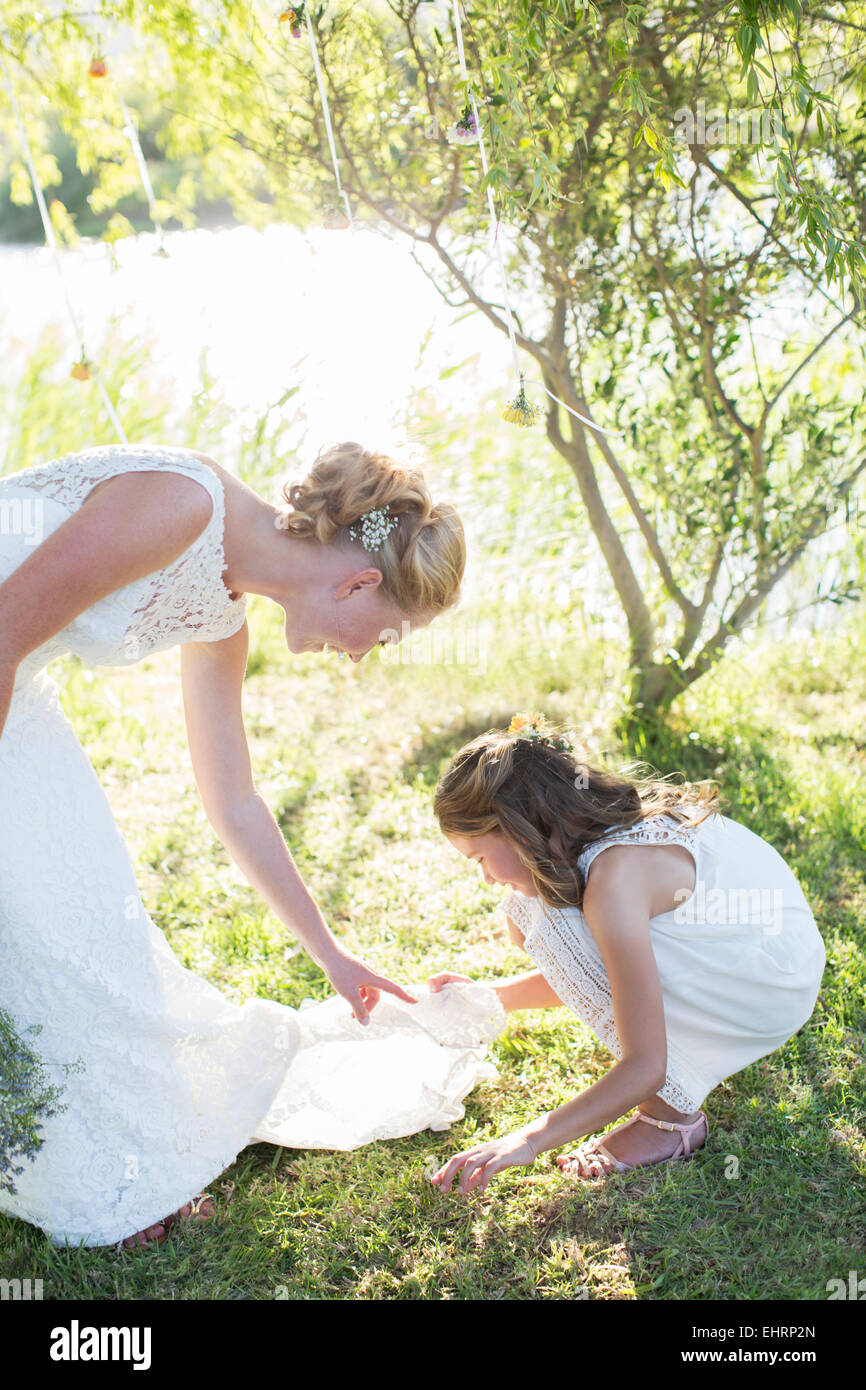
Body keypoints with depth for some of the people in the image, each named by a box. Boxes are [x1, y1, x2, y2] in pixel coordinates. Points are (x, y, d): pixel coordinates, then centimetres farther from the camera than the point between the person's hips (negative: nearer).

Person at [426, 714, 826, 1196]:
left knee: (556, 926, -25)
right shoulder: (597, 826, -3)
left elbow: (645, 1069, -30)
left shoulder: (614, 876, -30)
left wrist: (528, 1141, -28)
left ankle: (672, 1116, -12)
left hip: (774, 989, -9)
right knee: (528, 908, 0)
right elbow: (587, 975, 14)